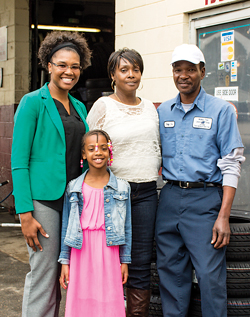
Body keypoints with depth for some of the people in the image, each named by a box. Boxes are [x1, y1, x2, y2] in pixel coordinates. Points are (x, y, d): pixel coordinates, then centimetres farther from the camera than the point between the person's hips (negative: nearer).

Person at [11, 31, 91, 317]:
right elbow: (18, 161, -9)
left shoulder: (79, 107, 14)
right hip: (43, 199, -6)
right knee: (44, 275, -2)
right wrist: (25, 213, -15)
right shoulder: (33, 103, -5)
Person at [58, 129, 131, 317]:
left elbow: (127, 226, 7)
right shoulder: (74, 188, 4)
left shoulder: (122, 187, 3)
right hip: (82, 252, 0)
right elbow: (66, 226, 7)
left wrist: (125, 261, 5)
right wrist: (65, 261, 5)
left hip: (109, 252, 0)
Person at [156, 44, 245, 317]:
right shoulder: (163, 112, 12)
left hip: (205, 201, -4)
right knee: (170, 272, 10)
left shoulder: (221, 110, -1)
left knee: (210, 276, -5)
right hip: (169, 198, 4)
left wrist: (224, 216, -12)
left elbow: (231, 166, -5)